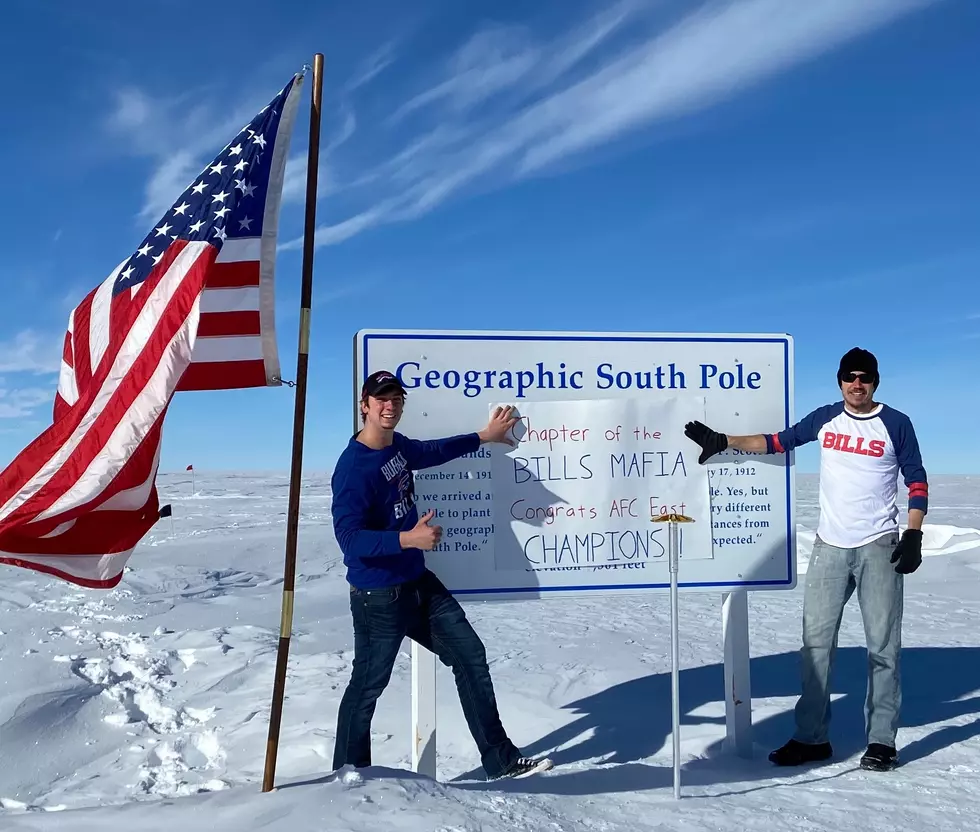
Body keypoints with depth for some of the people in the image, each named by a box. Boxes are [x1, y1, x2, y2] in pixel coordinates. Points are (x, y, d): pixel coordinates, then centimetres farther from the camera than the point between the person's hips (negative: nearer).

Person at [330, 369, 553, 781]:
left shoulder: (398, 446, 4)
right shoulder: (353, 466, -20)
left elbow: (432, 452, 27)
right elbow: (349, 537, -25)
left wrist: (483, 436, 34)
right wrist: (408, 539, -35)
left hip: (419, 583, 9)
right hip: (378, 596, -9)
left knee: (471, 657, 10)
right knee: (368, 685, 6)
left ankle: (501, 760, 22)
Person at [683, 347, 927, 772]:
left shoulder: (896, 423, 0)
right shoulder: (826, 418, 7)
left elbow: (917, 482, 2)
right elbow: (777, 441, 11)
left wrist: (913, 535, -7)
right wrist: (723, 441, 5)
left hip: (879, 547, -2)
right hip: (829, 546, 3)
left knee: (882, 645, 1)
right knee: (816, 642, 3)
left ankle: (881, 740, 13)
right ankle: (811, 737, 12)